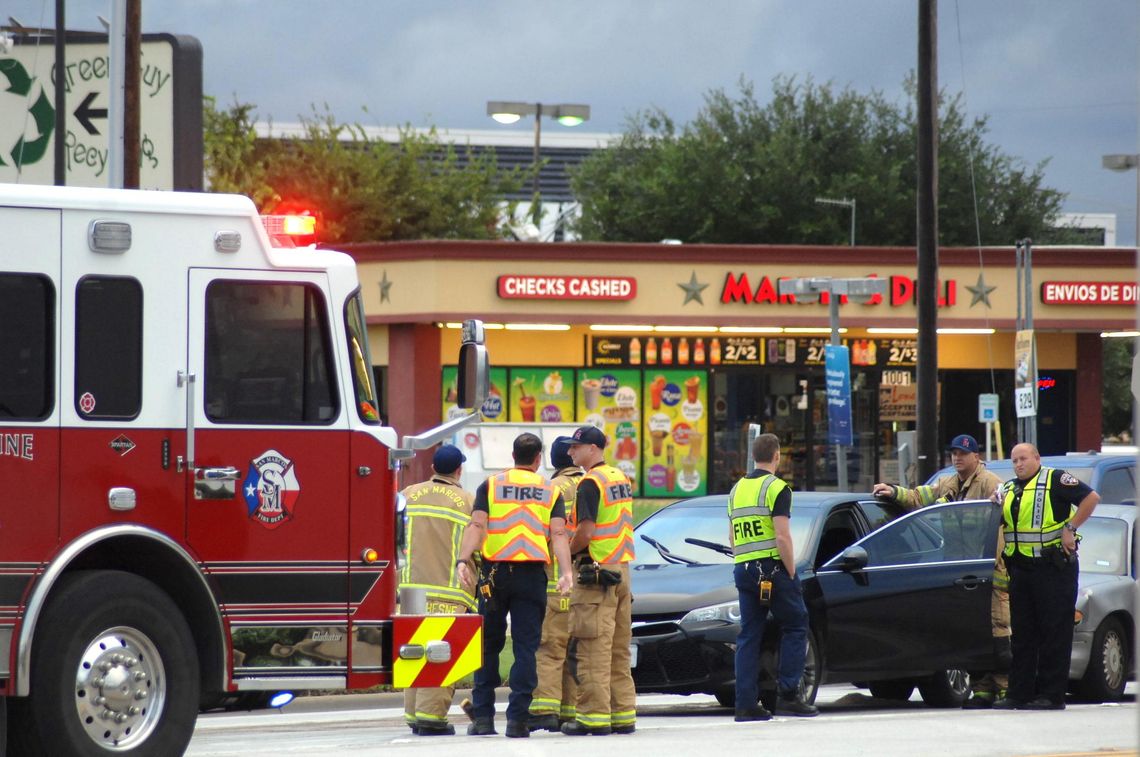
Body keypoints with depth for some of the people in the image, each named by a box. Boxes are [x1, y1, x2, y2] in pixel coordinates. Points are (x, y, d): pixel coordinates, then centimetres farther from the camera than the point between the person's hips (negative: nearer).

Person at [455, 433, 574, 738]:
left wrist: (463, 561, -14)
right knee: (525, 647, 1)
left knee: (488, 646, 9)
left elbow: (477, 525, -5)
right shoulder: (550, 491, 9)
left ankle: (482, 716, 7)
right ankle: (517, 718, -4)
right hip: (531, 575, 0)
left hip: (495, 573, 0)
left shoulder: (490, 485, 7)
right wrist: (566, 573, -12)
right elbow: (558, 533, -4)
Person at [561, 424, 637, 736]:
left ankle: (594, 715, -8)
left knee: (592, 649, -7)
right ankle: (623, 713, 11)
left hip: (596, 572, -9)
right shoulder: (621, 479, 15)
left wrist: (567, 551, -3)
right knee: (619, 649, 11)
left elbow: (586, 531, -19)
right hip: (622, 569, 9)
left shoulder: (590, 483, -12)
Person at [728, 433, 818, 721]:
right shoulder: (777, 488, -8)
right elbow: (782, 538, -15)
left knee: (748, 635, 7)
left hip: (743, 569, 7)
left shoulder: (737, 489, 15)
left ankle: (746, 704, 2)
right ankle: (788, 696, -3)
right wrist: (791, 573, -9)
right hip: (773, 568, -7)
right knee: (795, 627, 5)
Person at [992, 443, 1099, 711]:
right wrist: (997, 505, 4)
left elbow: (1091, 498, -11)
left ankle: (1052, 695, -4)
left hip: (1053, 567, -8)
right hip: (1020, 567, 8)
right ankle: (1019, 693, 11)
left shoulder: (1055, 480, -4)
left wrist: (1070, 528, -15)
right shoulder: (1009, 488, 18)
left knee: (1055, 631, -4)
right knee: (1022, 633, 8)